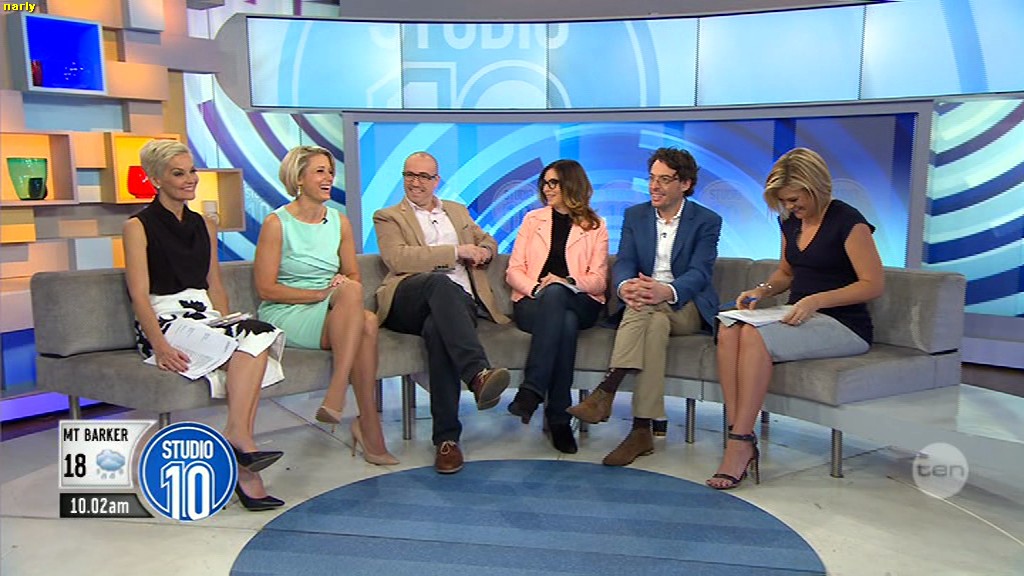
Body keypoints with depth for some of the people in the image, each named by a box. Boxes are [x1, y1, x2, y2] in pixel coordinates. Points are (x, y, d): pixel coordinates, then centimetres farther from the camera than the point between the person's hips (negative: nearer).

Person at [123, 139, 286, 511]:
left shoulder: (204, 226, 20)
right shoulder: (138, 226, 3)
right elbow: (139, 296, -7)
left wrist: (227, 325, -1)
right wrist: (160, 346, -23)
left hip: (204, 317, 5)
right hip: (165, 321, -5)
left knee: (255, 338, -30)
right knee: (256, 332, -31)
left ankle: (237, 437, -37)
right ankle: (240, 439, -32)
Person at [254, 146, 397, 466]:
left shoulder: (340, 222, 12)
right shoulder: (277, 223, -3)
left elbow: (354, 276, 16)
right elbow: (266, 288, -9)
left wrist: (346, 287, -9)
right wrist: (321, 294, -18)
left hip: (334, 316, 5)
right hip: (285, 316, -5)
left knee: (366, 322, -32)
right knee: (350, 293, -34)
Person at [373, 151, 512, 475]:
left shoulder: (457, 211, 32)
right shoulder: (388, 217, 17)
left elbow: (489, 243, 39)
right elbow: (398, 258, -3)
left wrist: (481, 252, 11)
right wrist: (457, 251, -6)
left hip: (460, 301, 2)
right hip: (409, 301, -2)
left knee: (437, 330, -35)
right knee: (440, 282, -39)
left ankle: (447, 437, -36)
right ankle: (479, 373, -53)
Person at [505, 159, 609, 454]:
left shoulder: (595, 226, 14)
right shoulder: (533, 219, 19)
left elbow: (598, 280, 4)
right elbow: (513, 270, 10)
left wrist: (568, 283, -17)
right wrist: (535, 287, -12)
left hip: (579, 304, 0)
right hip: (532, 302, 1)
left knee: (555, 293, -38)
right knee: (565, 325, -35)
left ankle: (531, 391, -41)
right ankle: (559, 417, -35)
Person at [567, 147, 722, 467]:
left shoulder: (707, 221, 3)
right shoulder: (634, 215, 13)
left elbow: (699, 273, -12)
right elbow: (624, 263, 0)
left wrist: (667, 291, -36)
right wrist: (626, 286, -28)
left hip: (687, 307, -2)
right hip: (643, 304, 2)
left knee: (649, 308, -37)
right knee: (655, 324, -36)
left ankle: (606, 390, -45)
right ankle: (642, 430, -46)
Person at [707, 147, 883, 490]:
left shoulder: (847, 221, -9)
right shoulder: (790, 221, 13)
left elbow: (874, 284, -12)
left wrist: (817, 300, -24)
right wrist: (762, 291, 4)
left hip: (843, 326, -7)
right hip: (800, 319, 7)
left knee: (756, 335, -33)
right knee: (729, 331, -24)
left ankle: (740, 445, -29)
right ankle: (739, 436, -30)